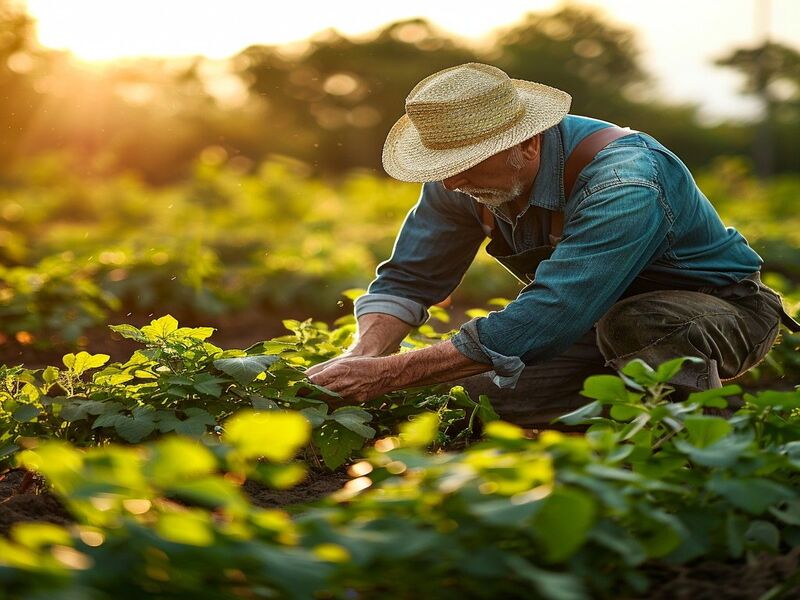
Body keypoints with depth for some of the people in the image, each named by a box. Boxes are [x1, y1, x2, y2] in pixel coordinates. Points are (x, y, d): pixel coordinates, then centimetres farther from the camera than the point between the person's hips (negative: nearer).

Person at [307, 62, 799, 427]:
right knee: (470, 397, -14)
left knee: (632, 321, -41)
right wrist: (365, 355, -26)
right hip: (598, 319, 7)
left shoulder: (625, 186, -36)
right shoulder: (466, 174, -12)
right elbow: (409, 279, -3)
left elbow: (545, 319, -42)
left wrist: (391, 374, -41)